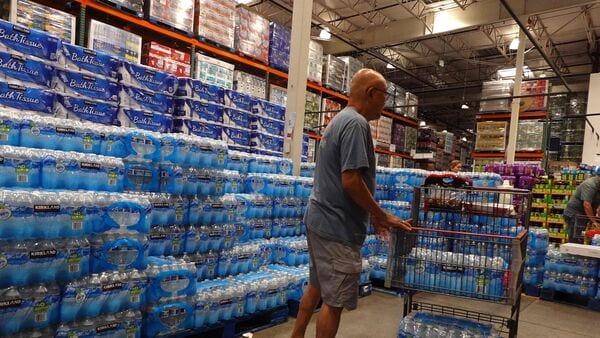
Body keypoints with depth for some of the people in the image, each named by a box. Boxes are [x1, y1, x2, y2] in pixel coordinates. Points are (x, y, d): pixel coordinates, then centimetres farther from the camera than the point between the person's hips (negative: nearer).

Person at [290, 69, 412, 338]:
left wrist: (371, 215, 20)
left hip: (319, 220, 10)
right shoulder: (356, 123, -16)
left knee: (317, 287, 21)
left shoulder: (338, 120, 15)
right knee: (334, 300, 2)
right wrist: (383, 217, -11)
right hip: (337, 227, -10)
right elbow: (351, 180, -23)